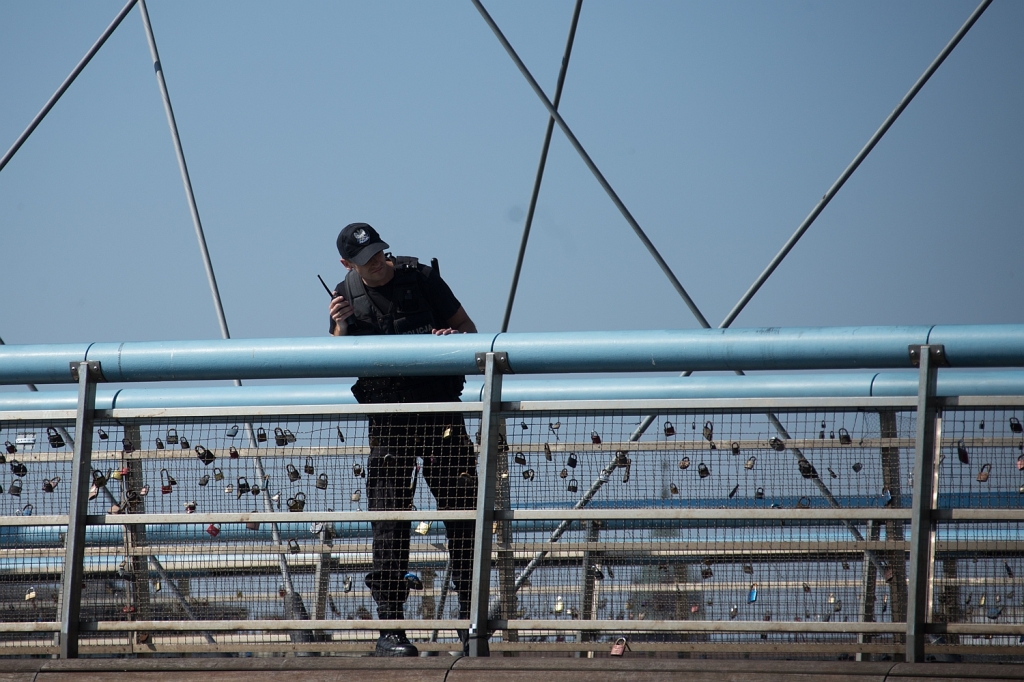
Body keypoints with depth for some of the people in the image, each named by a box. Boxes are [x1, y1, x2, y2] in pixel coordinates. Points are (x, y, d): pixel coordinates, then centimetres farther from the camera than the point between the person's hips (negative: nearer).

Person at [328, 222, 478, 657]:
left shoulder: (420, 278, 2)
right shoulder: (346, 297, 6)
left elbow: (469, 328, 8)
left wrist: (453, 336, -15)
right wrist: (340, 328, -13)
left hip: (440, 409, 0)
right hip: (388, 420, 0)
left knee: (462, 512, -4)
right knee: (389, 523, -4)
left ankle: (470, 621, 2)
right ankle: (390, 628, -3)